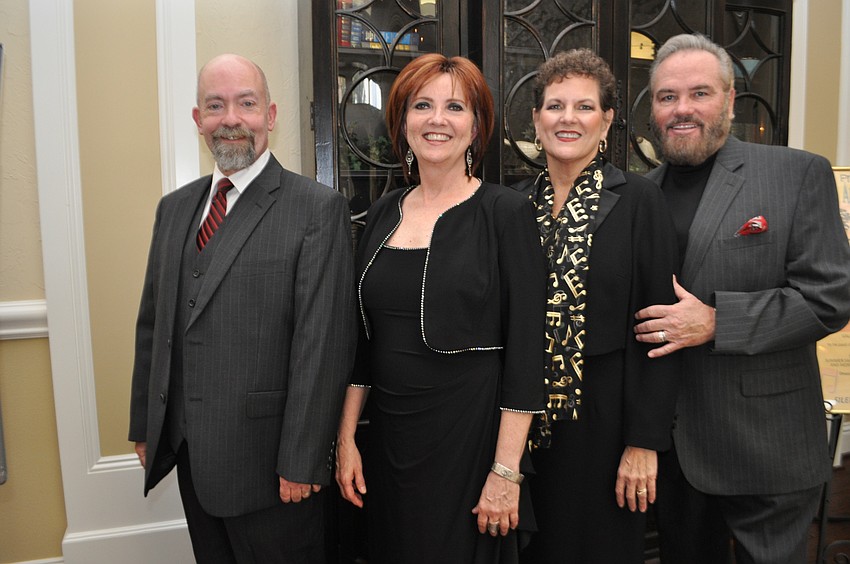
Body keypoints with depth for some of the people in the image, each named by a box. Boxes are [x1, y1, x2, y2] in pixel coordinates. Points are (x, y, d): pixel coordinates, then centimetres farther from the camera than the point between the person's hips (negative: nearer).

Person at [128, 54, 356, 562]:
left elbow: (324, 344, -16)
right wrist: (145, 426, 12)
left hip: (268, 458, -6)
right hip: (188, 454, 6)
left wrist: (301, 462, -16)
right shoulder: (175, 208, 9)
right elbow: (153, 323, 12)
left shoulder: (319, 209, -12)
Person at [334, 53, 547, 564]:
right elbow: (363, 340, 9)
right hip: (389, 433, 5)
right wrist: (346, 437, 7)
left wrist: (506, 470, -14)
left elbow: (525, 349, -12)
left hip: (471, 433, -5)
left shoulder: (506, 212, -10)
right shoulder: (384, 214, 4)